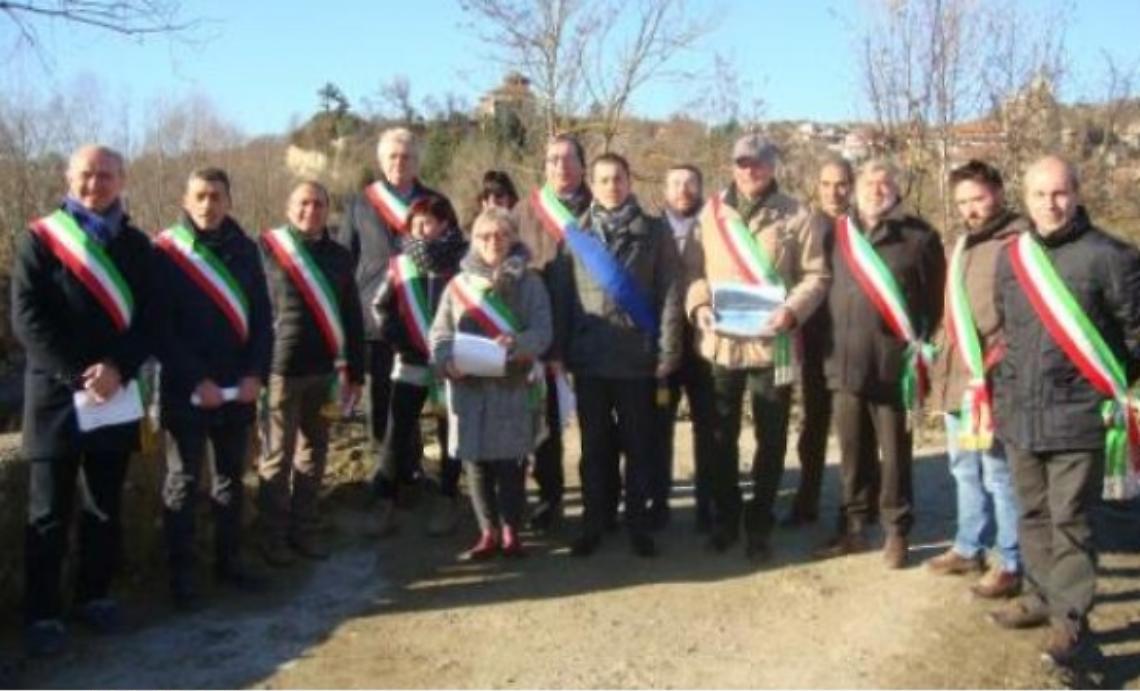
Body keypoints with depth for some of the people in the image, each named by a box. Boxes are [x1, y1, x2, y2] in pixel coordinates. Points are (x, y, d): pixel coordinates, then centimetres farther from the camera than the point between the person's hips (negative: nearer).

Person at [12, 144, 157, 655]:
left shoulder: (136, 245, 9)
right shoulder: (39, 239, 0)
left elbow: (149, 319, 3)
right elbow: (27, 319, -8)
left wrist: (118, 369, -14)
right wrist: (77, 375, -17)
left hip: (118, 395, 3)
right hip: (56, 393, -3)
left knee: (106, 507, 12)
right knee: (49, 513, 2)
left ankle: (95, 596, 25)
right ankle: (42, 613, 11)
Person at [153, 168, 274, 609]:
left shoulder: (244, 249, 6)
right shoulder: (166, 253, -6)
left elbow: (262, 317, 5)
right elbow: (159, 327, -10)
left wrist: (256, 374, -7)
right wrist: (196, 380, -16)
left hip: (238, 387, 4)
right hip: (185, 389, -4)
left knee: (231, 478, 13)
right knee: (183, 482, 5)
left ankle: (228, 561, 26)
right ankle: (180, 573, 14)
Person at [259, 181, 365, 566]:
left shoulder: (339, 256, 8)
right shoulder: (268, 248, -4)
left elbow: (353, 317, 10)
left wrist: (356, 372, 8)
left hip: (325, 371, 4)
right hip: (281, 368, -4)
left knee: (314, 454, 12)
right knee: (278, 456, 6)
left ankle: (305, 530, 24)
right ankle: (274, 537, 16)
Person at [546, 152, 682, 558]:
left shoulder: (654, 231, 2)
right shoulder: (574, 232, 7)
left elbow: (669, 293, -1)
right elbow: (560, 294, 6)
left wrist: (668, 351, -7)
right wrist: (558, 350, 0)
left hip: (637, 357, -1)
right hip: (589, 357, 1)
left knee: (638, 445, 8)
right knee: (595, 445, 10)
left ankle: (638, 522, 20)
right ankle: (594, 521, 21)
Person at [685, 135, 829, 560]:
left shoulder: (794, 216, 0)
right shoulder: (712, 212, 7)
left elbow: (816, 275, -1)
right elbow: (695, 268, 7)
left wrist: (793, 310, -18)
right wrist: (699, 304, -11)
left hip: (772, 344, -2)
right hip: (720, 343, 2)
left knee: (771, 441, 7)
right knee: (722, 437, 12)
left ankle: (759, 526, 21)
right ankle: (726, 520, 28)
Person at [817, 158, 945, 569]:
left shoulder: (919, 237, 0)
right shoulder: (838, 234, 12)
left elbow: (935, 300, -1)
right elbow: (823, 289, 14)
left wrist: (924, 350, -6)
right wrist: (825, 348, 8)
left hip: (895, 365, -3)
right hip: (845, 363, 4)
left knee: (894, 453, 5)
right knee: (853, 453, 12)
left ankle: (896, 532, 17)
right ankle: (853, 528, 23)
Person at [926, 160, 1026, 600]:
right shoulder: (963, 244, 17)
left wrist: (992, 369, -18)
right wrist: (941, 358, 15)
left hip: (992, 380, -8)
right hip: (956, 377, 8)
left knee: (999, 473, -2)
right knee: (965, 469, 17)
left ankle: (1011, 564, 8)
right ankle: (969, 548, 30)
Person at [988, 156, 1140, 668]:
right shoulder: (1012, 257, 10)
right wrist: (999, 395, 17)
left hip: (1078, 417, -6)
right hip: (1020, 415, 6)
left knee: (1070, 521, -2)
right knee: (1032, 515, 16)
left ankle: (1071, 620, 7)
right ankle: (1044, 595, 31)